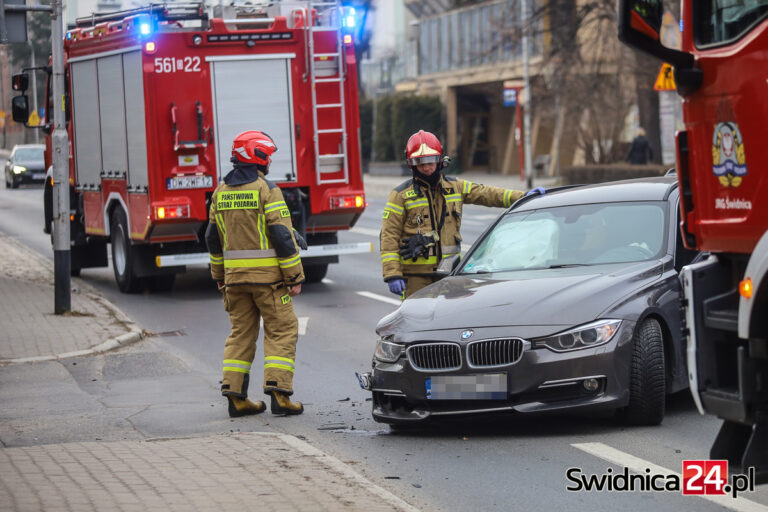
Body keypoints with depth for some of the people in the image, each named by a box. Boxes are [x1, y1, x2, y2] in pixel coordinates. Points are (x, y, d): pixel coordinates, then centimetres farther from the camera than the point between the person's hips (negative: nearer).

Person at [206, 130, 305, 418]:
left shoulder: (221, 192, 9)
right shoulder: (266, 190, -11)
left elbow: (213, 237, 15)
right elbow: (282, 236, -14)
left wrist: (219, 275, 24)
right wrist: (295, 277, -9)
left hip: (235, 276, 6)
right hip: (267, 275, -6)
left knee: (241, 332, 12)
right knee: (281, 330, 2)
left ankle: (235, 395, 8)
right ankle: (278, 390, -7)